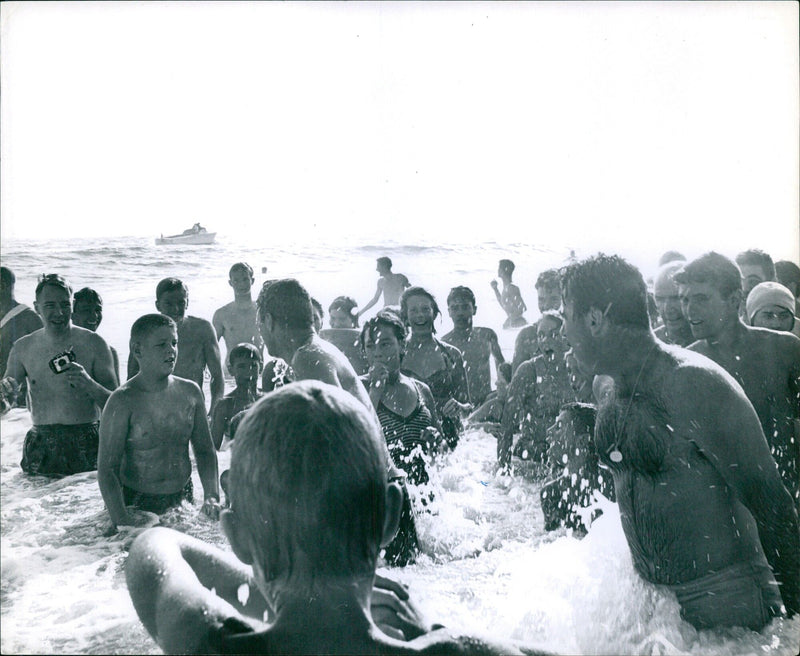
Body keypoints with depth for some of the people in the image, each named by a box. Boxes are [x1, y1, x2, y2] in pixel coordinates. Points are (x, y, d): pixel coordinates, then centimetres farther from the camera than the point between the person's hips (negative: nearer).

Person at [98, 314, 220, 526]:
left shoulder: (190, 392, 2)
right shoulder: (123, 401, -13)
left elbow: (205, 451, 10)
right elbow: (106, 468, -16)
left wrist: (211, 496, -3)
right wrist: (121, 519, -26)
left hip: (183, 500, 4)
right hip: (137, 505, -4)